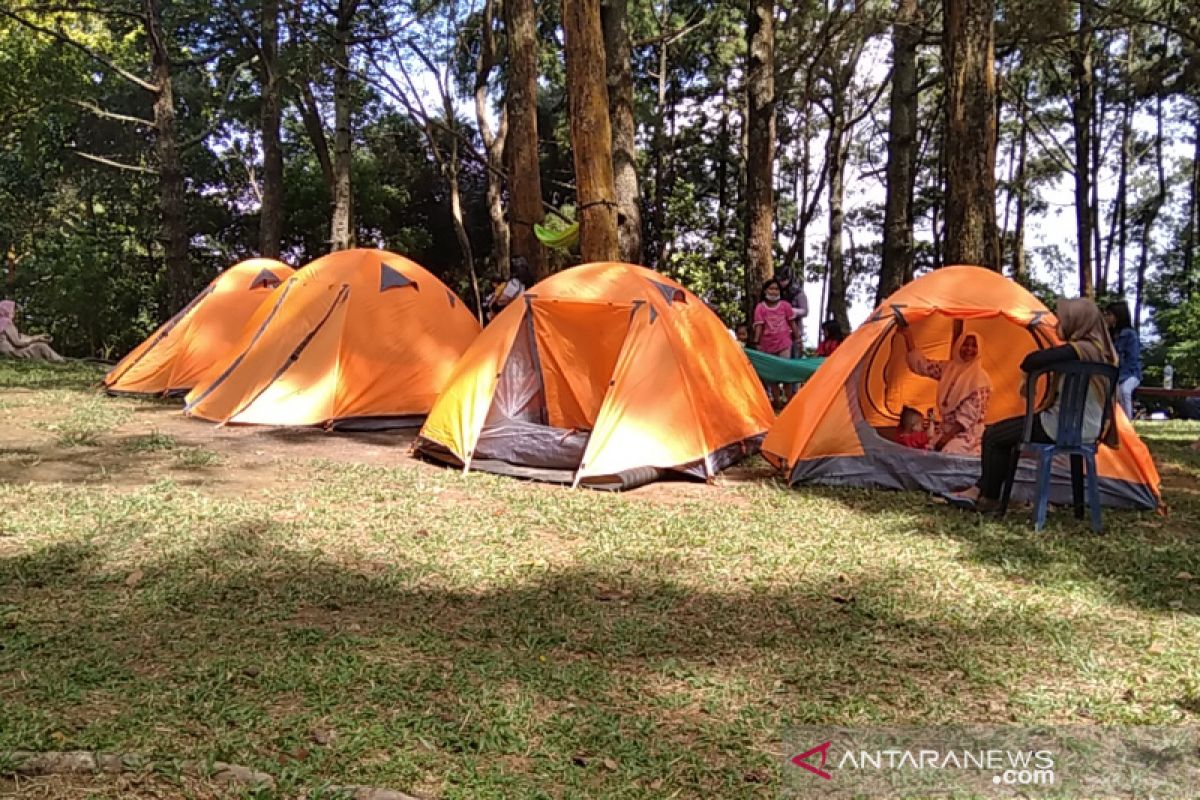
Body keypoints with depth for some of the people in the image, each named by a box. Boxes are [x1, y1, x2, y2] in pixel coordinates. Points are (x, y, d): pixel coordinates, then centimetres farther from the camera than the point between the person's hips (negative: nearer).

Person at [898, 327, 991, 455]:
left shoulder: (980, 377, -7)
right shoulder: (947, 368, 10)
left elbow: (972, 410, -12)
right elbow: (922, 365, 11)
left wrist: (949, 435, -16)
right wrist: (908, 336, 4)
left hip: (967, 431, -6)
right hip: (945, 428, 6)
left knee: (948, 457, -28)